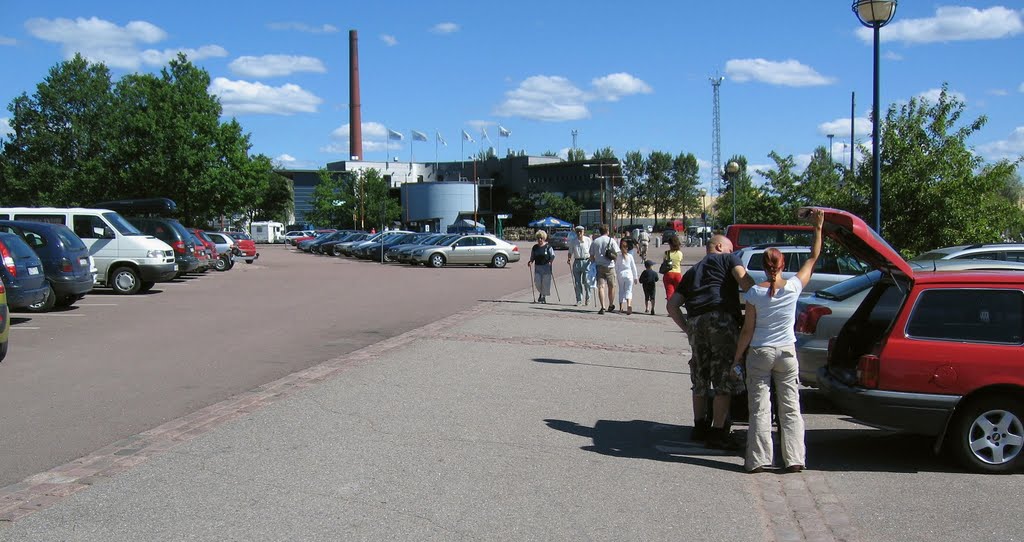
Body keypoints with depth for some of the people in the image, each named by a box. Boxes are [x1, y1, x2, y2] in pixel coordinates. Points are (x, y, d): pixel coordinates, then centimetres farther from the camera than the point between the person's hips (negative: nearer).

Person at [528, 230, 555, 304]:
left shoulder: (548, 247, -3)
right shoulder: (535, 247, 8)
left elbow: (553, 256, -1)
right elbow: (532, 257, 15)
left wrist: (550, 262, -18)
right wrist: (530, 262, -5)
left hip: (546, 267, -3)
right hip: (537, 267, 3)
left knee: (545, 282, -1)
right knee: (537, 282, -7)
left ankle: (544, 296, 15)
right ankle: (541, 293, 21)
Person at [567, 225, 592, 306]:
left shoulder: (587, 240, 0)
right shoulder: (573, 240, 7)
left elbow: (591, 251, 3)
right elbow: (570, 251, 13)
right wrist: (569, 258, -3)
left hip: (586, 261, -3)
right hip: (577, 262, 3)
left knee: (586, 281, -3)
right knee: (577, 282, 3)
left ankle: (587, 298, 14)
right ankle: (579, 300, 10)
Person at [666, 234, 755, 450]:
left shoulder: (693, 271, 32)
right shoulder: (728, 259, 16)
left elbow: (672, 305, 24)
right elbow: (745, 281, -6)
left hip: (694, 321, 6)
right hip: (720, 319, -6)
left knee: (700, 378, 17)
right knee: (725, 379, -3)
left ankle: (700, 427, 27)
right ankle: (717, 432, -4)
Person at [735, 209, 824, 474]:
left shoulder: (754, 293, -10)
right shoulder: (793, 287, -7)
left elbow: (747, 330, -7)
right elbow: (813, 258, 8)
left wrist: (737, 358, 2)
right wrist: (817, 228, 12)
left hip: (759, 353, -1)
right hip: (787, 353, 2)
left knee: (759, 408, 3)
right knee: (791, 407, 9)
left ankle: (758, 459, 3)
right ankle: (794, 459, 9)